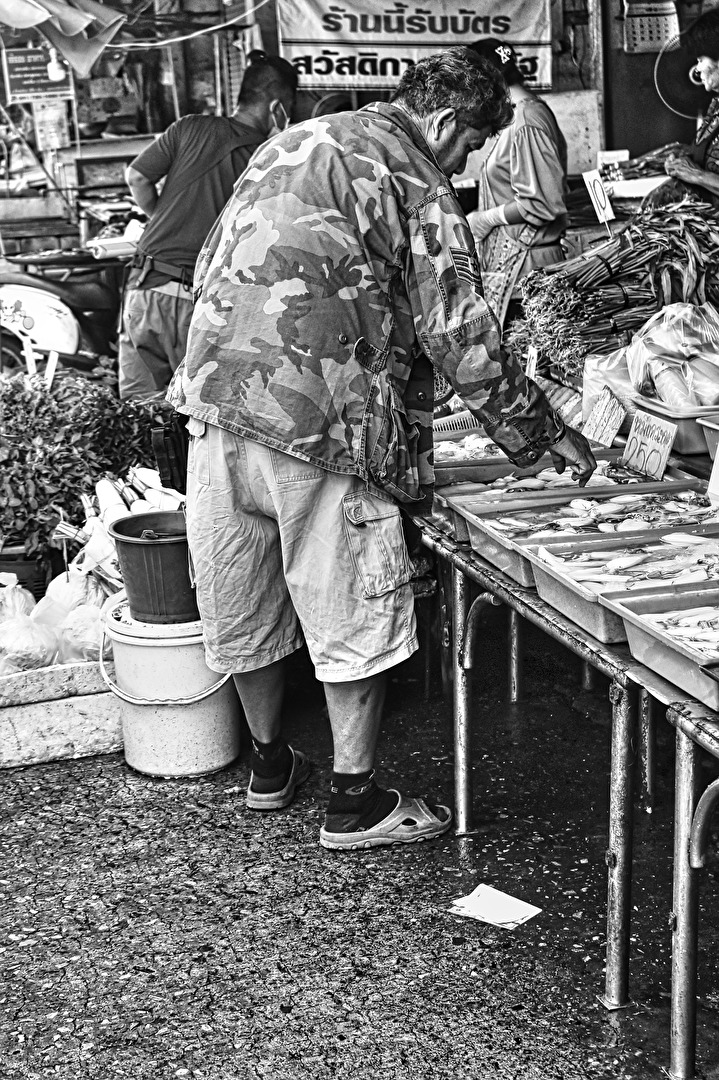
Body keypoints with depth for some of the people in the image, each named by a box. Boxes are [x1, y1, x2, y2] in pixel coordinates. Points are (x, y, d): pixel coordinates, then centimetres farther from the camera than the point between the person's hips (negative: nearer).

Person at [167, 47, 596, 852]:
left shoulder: (287, 144, 20)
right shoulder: (419, 189, -2)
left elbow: (209, 267, 23)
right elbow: (460, 340, -4)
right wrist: (544, 434, 5)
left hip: (214, 395, 7)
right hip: (319, 418, -7)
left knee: (242, 604, 18)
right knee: (352, 617, 7)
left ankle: (269, 764, 37)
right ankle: (355, 802, 16)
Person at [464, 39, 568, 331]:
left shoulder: (526, 125, -17)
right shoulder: (517, 113, 14)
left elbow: (542, 205, -20)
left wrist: (486, 218, -11)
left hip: (523, 261, -9)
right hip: (506, 255, 9)